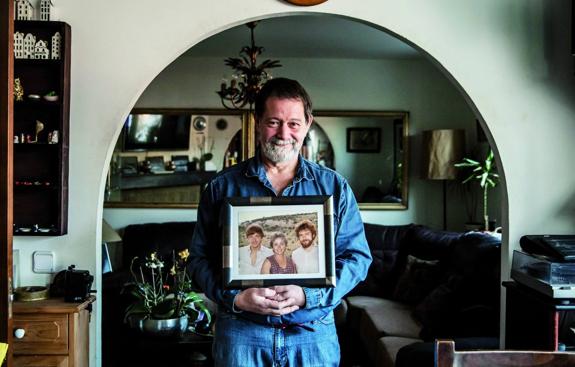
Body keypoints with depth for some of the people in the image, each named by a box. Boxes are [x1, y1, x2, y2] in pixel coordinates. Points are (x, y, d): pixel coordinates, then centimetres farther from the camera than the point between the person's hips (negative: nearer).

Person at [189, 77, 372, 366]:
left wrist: (309, 296, -13)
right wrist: (235, 298, -14)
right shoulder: (222, 187, 2)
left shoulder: (334, 187, 3)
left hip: (314, 334, 1)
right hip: (241, 334, 0)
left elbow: (357, 256, 1)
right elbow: (200, 257, 3)